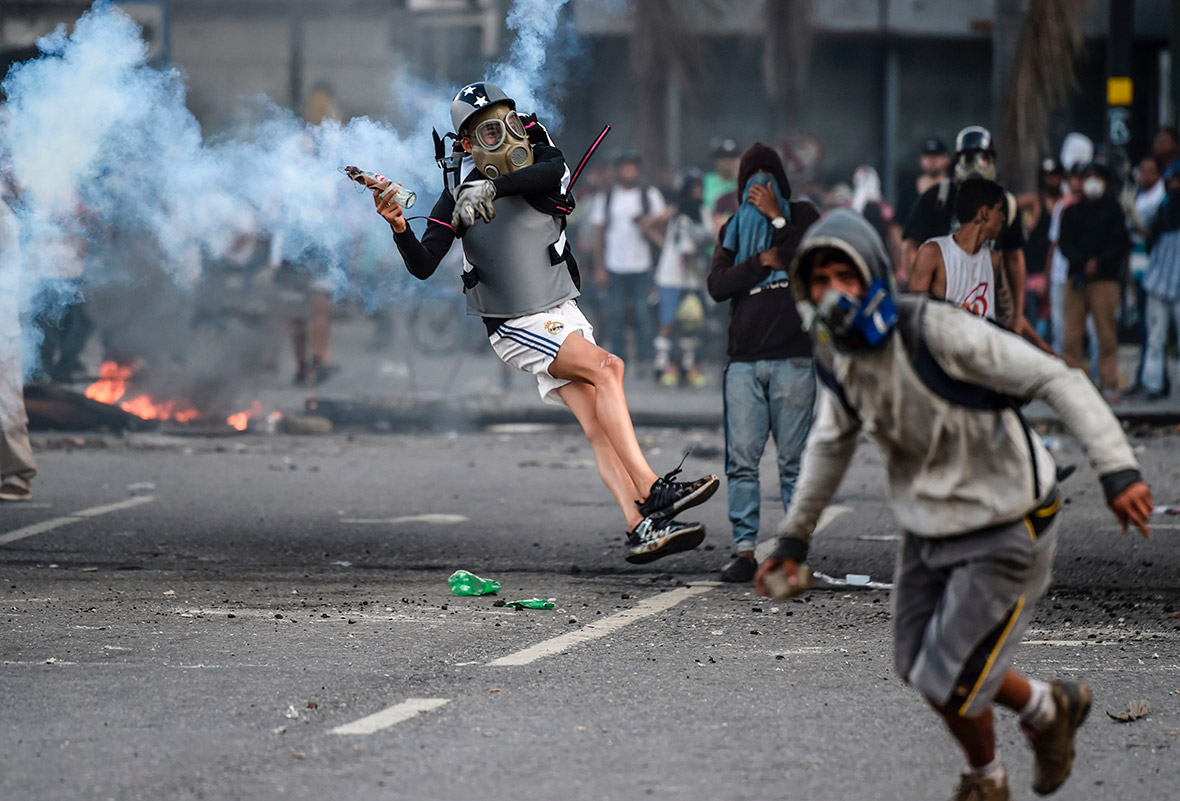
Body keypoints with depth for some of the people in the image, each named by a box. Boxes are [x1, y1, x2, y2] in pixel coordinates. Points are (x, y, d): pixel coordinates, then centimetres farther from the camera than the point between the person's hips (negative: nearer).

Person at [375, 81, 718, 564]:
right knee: (606, 368, -25)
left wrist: (494, 186, -40)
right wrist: (400, 228, -32)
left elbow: (553, 170, -27)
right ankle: (652, 492, -31)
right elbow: (423, 267, -12)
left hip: (565, 314, 4)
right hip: (517, 327, -4)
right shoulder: (457, 199, -5)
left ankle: (643, 529, -13)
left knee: (599, 428, -6)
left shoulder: (539, 164, 0)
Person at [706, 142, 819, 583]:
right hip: (743, 359, 3)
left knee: (794, 460, -3)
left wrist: (776, 217, -7)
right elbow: (717, 284, 4)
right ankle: (744, 549, -1)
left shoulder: (801, 216, 11)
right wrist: (762, 262, -7)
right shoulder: (734, 228, 18)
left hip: (793, 357, -3)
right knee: (741, 459, -3)